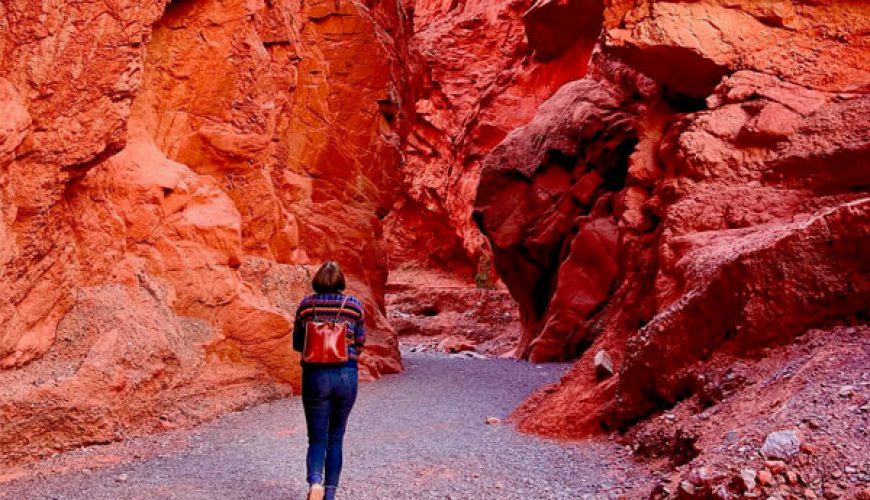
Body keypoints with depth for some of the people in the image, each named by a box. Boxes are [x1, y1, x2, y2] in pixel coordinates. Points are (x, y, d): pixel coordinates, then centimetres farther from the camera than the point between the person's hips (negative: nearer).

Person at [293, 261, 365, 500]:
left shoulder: (305, 305, 0)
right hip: (346, 375, 1)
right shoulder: (354, 305, -1)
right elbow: (359, 345, 5)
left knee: (317, 439, 6)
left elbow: (298, 344, 8)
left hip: (315, 375, 0)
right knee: (335, 438, 15)